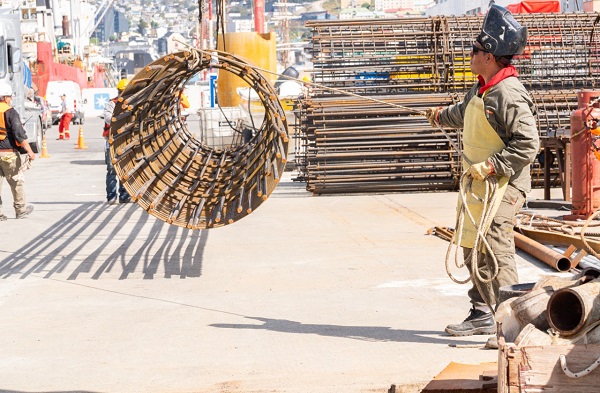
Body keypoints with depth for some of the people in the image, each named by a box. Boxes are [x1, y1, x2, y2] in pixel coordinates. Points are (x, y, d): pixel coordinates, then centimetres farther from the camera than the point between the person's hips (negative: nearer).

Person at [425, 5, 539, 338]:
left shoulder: (510, 94, -19)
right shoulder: (481, 88, 11)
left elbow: (527, 144, -23)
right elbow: (464, 112, 35)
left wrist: (490, 166, -24)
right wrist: (441, 116, 53)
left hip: (502, 183, -10)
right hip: (477, 181, 10)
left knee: (495, 249, -15)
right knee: (471, 248, 13)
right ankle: (482, 314, 22)